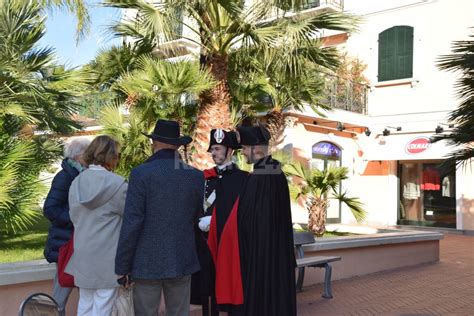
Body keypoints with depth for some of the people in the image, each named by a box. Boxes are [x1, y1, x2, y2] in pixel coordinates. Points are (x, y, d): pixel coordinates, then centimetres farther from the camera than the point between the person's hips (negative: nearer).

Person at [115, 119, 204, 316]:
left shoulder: (141, 174, -10)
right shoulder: (196, 176, 1)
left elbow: (131, 223, -12)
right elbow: (197, 217, 8)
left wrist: (122, 266, -6)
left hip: (147, 262, -3)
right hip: (182, 261, 3)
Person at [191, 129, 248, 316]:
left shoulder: (243, 178, -2)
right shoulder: (206, 177, 11)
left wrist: (213, 221, -12)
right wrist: (202, 222, -9)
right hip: (207, 244, 4)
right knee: (207, 287, 7)